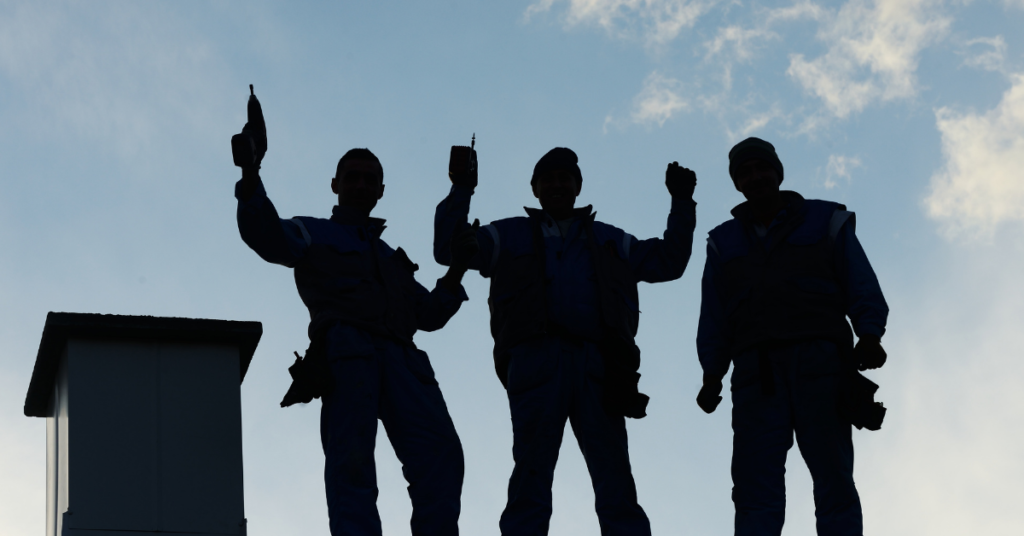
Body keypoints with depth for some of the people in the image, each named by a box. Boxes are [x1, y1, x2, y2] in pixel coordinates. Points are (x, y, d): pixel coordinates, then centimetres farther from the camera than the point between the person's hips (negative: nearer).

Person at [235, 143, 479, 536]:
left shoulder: (389, 256, 39)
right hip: (346, 353, -4)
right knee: (352, 462, -23)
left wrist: (457, 268, 16)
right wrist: (250, 173, -12)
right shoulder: (312, 234, 25)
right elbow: (265, 236, 3)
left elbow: (429, 314, 31)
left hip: (400, 358, 4)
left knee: (439, 455, -20)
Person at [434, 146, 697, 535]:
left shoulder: (610, 241, 30)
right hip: (536, 361, -2)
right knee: (532, 475, -11)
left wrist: (682, 203, 25)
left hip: (597, 367, 2)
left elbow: (668, 262, 30)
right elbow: (448, 248, 14)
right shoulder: (509, 237, 23)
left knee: (615, 479, -8)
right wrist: (462, 189, 6)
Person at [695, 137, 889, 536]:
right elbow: (713, 318, 16)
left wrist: (870, 337, -12)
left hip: (820, 360, -2)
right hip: (757, 369, 2)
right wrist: (712, 375, 2)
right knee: (756, 485, -12)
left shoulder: (825, 221, 15)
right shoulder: (725, 243, 22)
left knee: (832, 474, -11)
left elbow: (862, 289, 7)